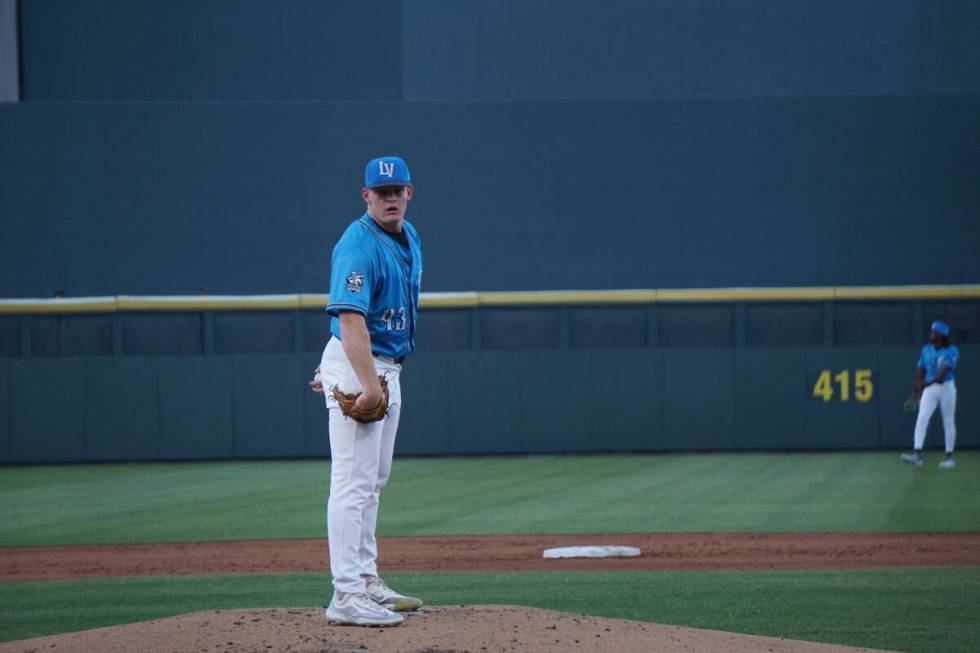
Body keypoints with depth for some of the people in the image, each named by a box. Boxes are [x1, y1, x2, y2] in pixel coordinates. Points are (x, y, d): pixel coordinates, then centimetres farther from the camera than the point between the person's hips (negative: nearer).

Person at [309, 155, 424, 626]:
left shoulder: (408, 238, 11)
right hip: (355, 367, -10)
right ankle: (347, 595, -14)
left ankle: (366, 581, 24)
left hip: (386, 368, 10)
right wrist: (368, 383, -36)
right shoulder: (359, 245, -18)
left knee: (374, 480, 15)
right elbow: (350, 317, -28)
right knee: (354, 481, -12)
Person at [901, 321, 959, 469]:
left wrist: (928, 383, -36)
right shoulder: (926, 350, 7)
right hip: (929, 389, 4)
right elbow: (920, 371, 12)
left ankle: (949, 457, 15)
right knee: (922, 418, -14)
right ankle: (917, 455, -23)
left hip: (946, 388, -4)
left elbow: (943, 371, -22)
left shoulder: (951, 351, -10)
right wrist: (915, 392, 11)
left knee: (949, 422, 4)